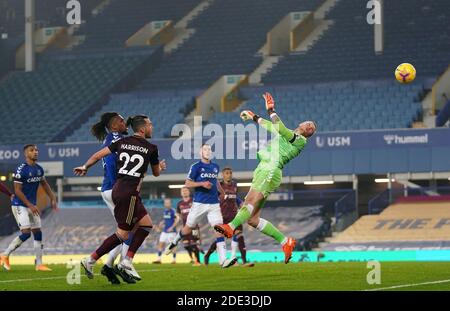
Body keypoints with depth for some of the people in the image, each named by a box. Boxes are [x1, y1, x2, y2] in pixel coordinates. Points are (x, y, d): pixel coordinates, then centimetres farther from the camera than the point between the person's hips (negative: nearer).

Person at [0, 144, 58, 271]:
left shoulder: (39, 169, 4)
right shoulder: (21, 170, -19)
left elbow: (44, 184, 20)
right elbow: (17, 191, -18)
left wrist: (52, 198, 13)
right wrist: (30, 206, -19)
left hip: (32, 205, 8)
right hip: (20, 205, -8)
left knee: (37, 233, 5)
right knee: (26, 233, -14)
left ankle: (39, 264, 9)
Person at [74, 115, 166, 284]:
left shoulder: (122, 142, 9)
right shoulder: (151, 148, -3)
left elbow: (98, 155, 9)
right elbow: (156, 173, 12)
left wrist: (85, 167, 26)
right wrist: (160, 167, 35)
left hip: (118, 189, 7)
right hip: (129, 192, -7)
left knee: (146, 224, 13)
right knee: (122, 234, 0)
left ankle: (126, 262, 8)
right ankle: (90, 261, 1)